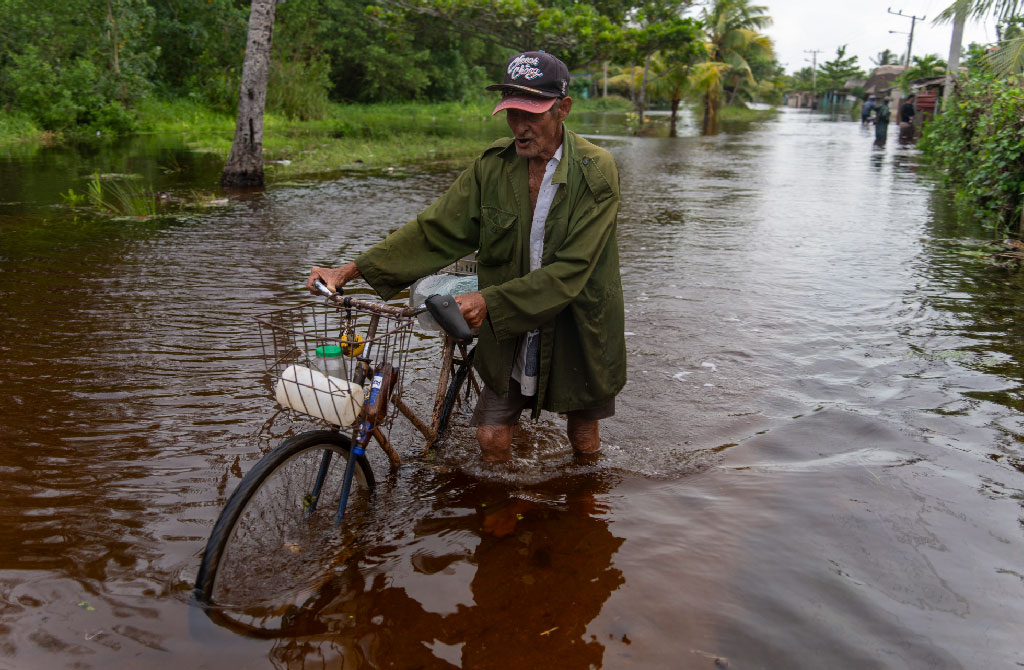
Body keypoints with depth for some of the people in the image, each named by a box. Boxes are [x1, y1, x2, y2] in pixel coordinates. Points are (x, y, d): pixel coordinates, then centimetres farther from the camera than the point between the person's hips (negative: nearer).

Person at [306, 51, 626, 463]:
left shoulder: (596, 172, -18)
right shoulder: (494, 165, -6)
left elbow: (569, 270, -25)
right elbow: (436, 230, -10)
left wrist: (490, 301, -34)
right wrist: (352, 270, -19)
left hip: (579, 331, -2)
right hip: (512, 334, 2)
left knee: (584, 440, 15)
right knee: (491, 439, 3)